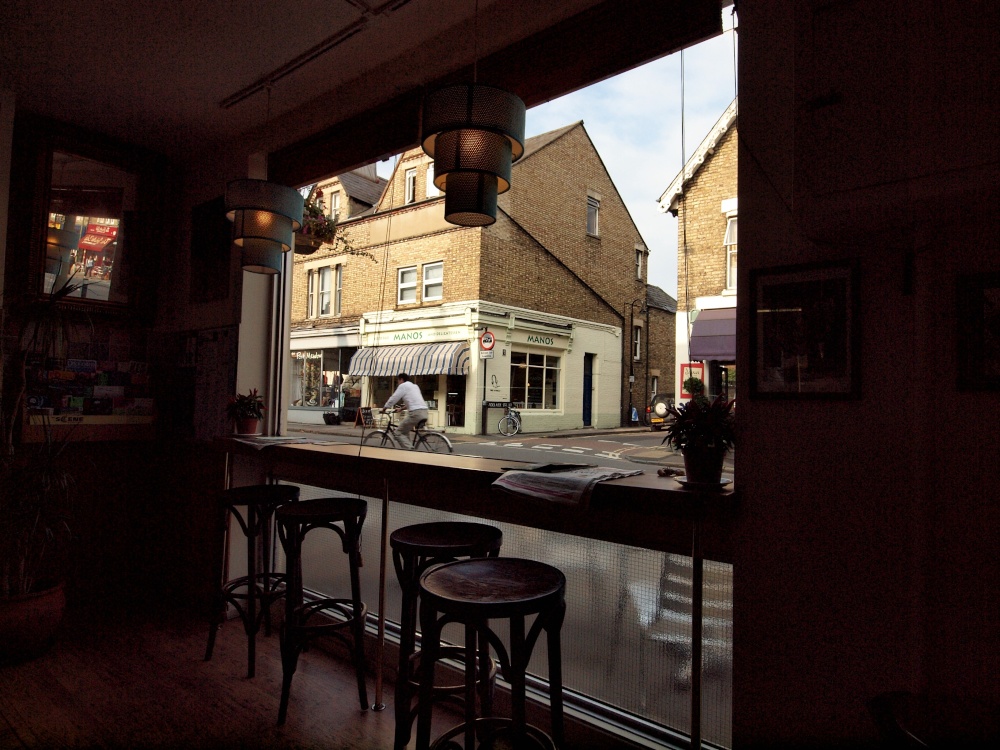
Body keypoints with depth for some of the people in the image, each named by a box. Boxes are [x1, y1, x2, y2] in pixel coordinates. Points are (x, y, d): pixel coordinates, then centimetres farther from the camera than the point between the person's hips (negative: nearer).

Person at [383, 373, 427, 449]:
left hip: (416, 413, -9)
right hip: (424, 412, 9)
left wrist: (385, 408, 13)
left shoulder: (403, 386, 3)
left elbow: (393, 398, 0)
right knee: (405, 431, 25)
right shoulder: (415, 386, 28)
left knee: (400, 433, 0)